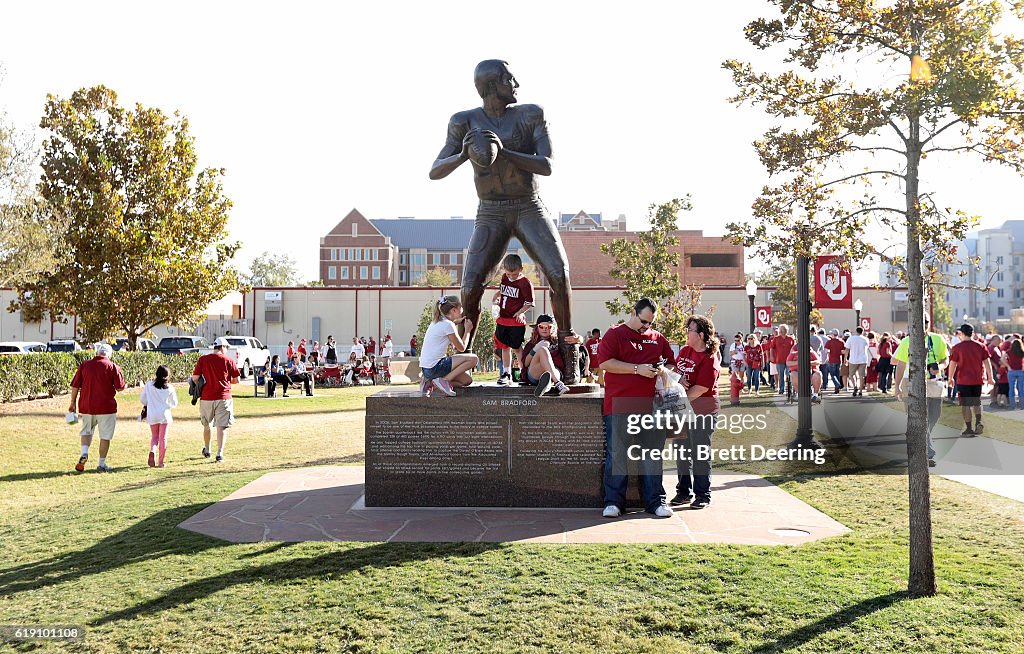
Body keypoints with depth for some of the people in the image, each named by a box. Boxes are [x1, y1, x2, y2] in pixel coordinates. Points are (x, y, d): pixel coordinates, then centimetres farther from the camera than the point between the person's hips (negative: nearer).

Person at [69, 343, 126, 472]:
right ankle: (102, 464, 11)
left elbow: (75, 386, 4)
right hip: (106, 407, -3)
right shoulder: (113, 367, -5)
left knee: (86, 431, 21)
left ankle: (84, 453, -2)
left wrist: (73, 403, 13)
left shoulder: (84, 365, 4)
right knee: (105, 436, 7)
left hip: (86, 407, 3)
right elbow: (120, 388, -5)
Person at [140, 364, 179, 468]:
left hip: (152, 415, 1)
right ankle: (160, 462, 6)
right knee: (163, 438, 6)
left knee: (154, 436, 16)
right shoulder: (170, 388, -4)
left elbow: (142, 399, 4)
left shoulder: (148, 385, -3)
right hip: (165, 415, -1)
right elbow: (174, 404, 6)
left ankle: (152, 451, -12)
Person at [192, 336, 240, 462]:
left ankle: (207, 450, 36)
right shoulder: (228, 360, -2)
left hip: (206, 398, 3)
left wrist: (202, 386, 15)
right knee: (222, 427, -1)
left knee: (207, 426, 20)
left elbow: (195, 378, -4)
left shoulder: (202, 359, 1)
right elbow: (236, 380, 1)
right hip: (223, 397, -2)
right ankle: (220, 453, -9)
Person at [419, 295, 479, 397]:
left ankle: (430, 383, 8)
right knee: (473, 358, -13)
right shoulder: (447, 325, -12)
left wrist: (454, 322, 22)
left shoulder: (437, 322, 15)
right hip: (434, 367, -10)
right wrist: (467, 331, 10)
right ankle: (443, 380, -11)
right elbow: (462, 348, -5)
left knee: (467, 380, 15)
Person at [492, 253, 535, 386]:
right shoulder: (504, 277, 8)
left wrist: (521, 312, -21)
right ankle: (507, 374, 18)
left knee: (516, 347, -6)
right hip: (502, 319, 6)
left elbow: (529, 303, -7)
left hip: (516, 321, -6)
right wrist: (495, 300, 10)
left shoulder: (525, 283, -11)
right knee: (505, 347, 10)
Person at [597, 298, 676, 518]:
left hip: (650, 407, 4)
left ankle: (655, 501, 14)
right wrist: (638, 369, -12)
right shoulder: (614, 334, 3)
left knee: (652, 454, 6)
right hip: (619, 407, -4)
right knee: (616, 454, -1)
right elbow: (604, 362, -10)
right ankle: (613, 502, 7)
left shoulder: (658, 339, 18)